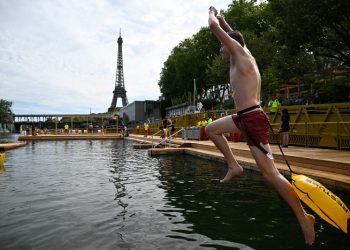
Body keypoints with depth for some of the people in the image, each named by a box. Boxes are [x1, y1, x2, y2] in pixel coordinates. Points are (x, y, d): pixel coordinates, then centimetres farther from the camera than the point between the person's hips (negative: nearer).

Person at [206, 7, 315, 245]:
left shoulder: (240, 54, -7)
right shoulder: (245, 54, 16)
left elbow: (214, 27, -5)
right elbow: (232, 35, 36)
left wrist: (212, 15, 14)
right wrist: (223, 20, 39)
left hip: (253, 119, -10)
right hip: (244, 117, 10)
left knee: (271, 174, -7)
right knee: (212, 129, 20)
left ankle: (304, 218, 6)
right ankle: (234, 166, 17)